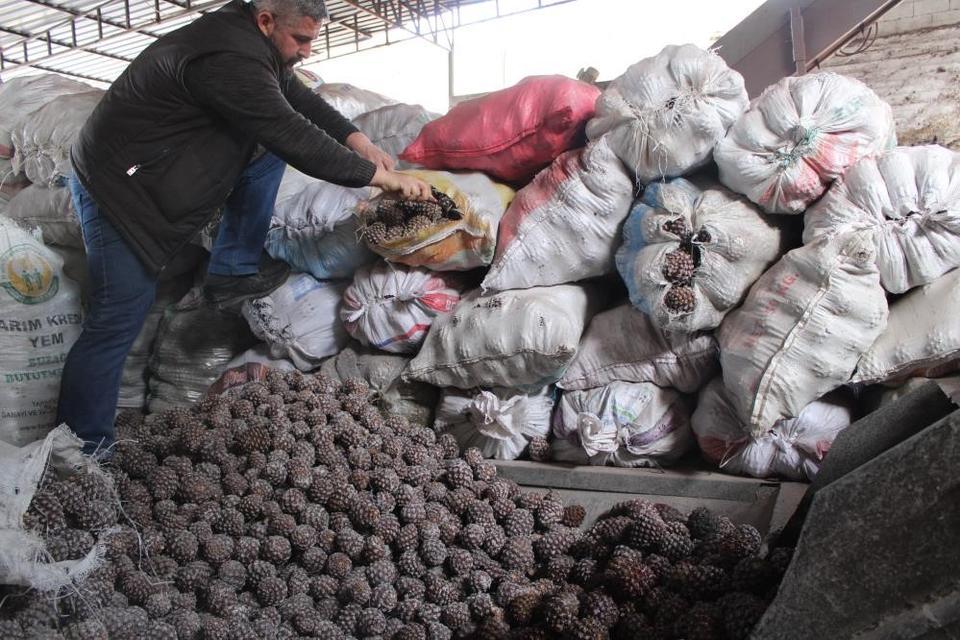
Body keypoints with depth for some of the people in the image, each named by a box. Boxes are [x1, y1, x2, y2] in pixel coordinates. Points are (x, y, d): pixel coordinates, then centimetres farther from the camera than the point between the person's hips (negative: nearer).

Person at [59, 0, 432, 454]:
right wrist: (383, 177, -25)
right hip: (118, 190, -9)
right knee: (118, 322, -6)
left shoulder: (247, 40, 1)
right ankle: (83, 448, 8)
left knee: (268, 154, 5)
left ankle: (233, 271, 11)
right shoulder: (228, 59, -28)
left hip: (157, 171, 9)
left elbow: (298, 99, 10)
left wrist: (357, 140, -4)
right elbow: (297, 139, -31)